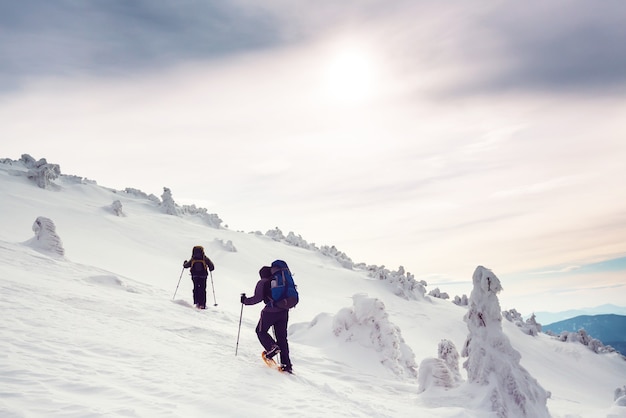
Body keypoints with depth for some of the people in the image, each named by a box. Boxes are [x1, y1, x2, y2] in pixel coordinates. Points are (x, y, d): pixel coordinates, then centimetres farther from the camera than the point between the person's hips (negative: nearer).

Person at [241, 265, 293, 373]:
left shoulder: (262, 283, 0)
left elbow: (258, 298, -10)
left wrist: (245, 301, 4)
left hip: (270, 312, -5)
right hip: (284, 312, 5)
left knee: (261, 331, 18)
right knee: (282, 337, 11)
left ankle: (272, 347, -6)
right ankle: (286, 364, 6)